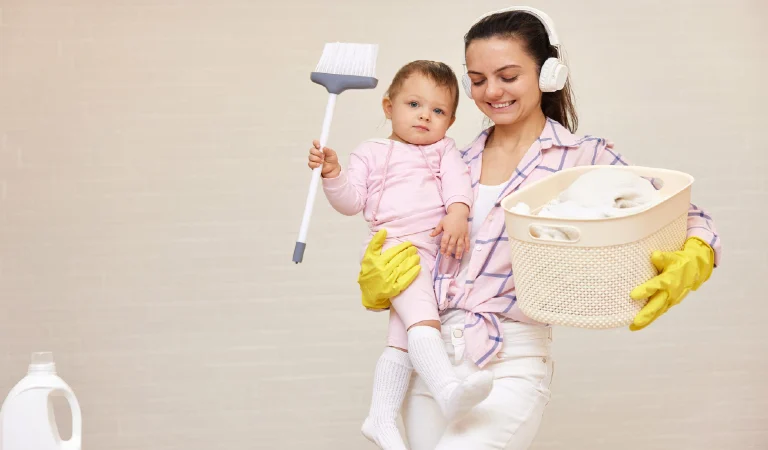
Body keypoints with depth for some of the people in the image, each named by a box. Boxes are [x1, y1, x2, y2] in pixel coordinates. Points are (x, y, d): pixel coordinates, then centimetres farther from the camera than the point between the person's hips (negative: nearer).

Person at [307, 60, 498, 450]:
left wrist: (458, 214, -18)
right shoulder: (371, 153, 16)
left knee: (402, 336, 6)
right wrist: (332, 173, -11)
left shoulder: (443, 150, 22)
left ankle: (381, 417, 12)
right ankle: (448, 392, -43)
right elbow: (351, 202, 7)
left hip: (437, 250, 4)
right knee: (422, 319, -26)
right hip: (395, 246, -4)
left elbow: (456, 181, 2)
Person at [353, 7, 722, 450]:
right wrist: (377, 284, -9)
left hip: (510, 366, -5)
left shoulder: (585, 157, -1)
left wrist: (686, 268, -23)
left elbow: (689, 219, -1)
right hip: (430, 358, 5)